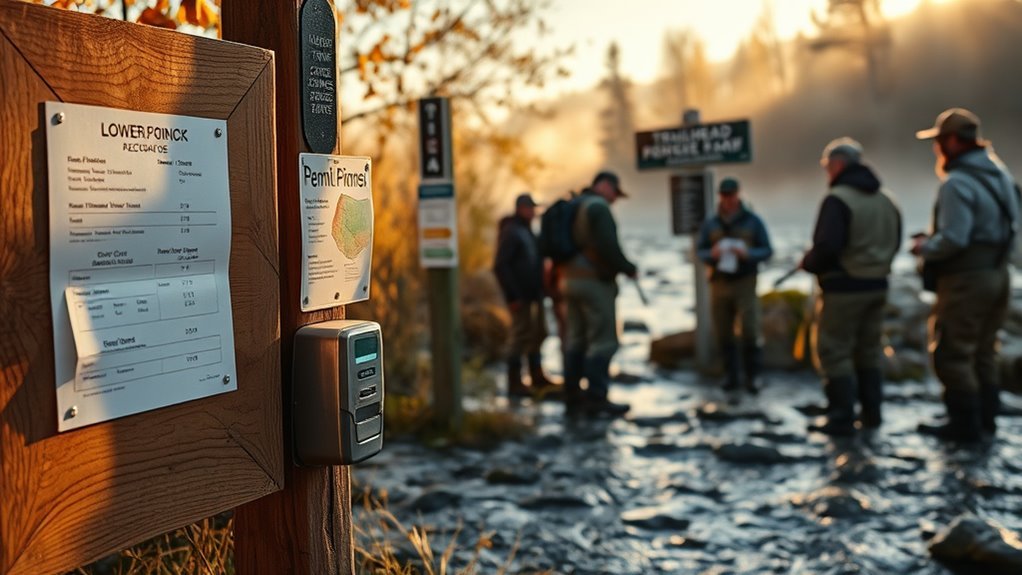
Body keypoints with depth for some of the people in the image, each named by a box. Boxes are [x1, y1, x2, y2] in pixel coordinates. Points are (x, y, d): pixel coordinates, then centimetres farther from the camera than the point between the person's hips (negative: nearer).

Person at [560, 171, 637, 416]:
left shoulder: (575, 206, 18)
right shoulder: (598, 206, -10)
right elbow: (609, 247, -19)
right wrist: (628, 269, -7)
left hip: (571, 278, 10)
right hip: (594, 281, -10)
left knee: (576, 339, 11)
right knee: (603, 340, -7)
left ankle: (572, 396, 12)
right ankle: (596, 398, -9)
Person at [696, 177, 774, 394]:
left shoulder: (753, 221, 3)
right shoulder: (710, 224, 7)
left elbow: (767, 251, 2)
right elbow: (699, 251, 8)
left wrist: (748, 254, -18)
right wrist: (711, 254, -15)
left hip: (745, 284, -2)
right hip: (719, 284, 2)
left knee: (750, 331, -9)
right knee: (723, 333, 3)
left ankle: (751, 377, 2)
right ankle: (732, 375, 16)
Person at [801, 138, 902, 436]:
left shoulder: (838, 199, -16)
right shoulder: (886, 200, 10)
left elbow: (827, 247, -24)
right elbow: (894, 244, 16)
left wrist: (808, 263, -6)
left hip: (844, 288, -8)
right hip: (877, 287, 8)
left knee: (834, 352, 1)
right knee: (869, 350, 17)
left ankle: (841, 417, 1)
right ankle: (871, 412, 23)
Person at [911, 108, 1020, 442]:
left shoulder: (957, 183, -20)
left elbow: (953, 239, -26)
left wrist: (924, 248, -7)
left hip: (966, 280, -9)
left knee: (952, 354, 1)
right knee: (983, 352, 19)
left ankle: (965, 424, 5)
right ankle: (986, 417, 27)